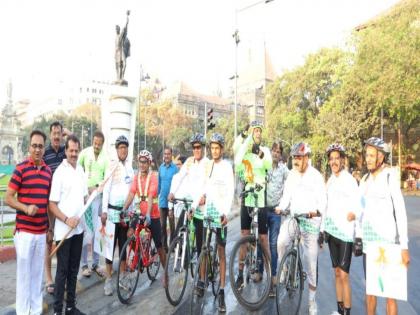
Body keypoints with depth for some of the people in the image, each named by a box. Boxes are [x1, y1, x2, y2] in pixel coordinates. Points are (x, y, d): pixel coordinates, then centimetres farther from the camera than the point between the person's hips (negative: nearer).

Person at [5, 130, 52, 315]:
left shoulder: (48, 170, 8)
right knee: (24, 274, 4)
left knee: (38, 273, 13)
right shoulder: (20, 168, -7)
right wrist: (26, 208, -23)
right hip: (24, 231, -4)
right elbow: (8, 198, -6)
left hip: (42, 231, 4)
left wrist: (50, 227, 16)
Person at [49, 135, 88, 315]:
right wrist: (66, 219, -22)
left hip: (79, 228, 6)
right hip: (63, 230, -6)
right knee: (62, 270, 2)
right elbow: (52, 204, -13)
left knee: (74, 269, 15)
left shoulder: (80, 170, 8)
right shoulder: (59, 172, -12)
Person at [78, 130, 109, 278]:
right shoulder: (84, 153, -3)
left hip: (98, 195, 2)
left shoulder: (106, 157, 1)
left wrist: (96, 187, -16)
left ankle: (96, 263, 18)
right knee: (86, 230, -2)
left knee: (97, 230, 7)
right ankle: (84, 264, 10)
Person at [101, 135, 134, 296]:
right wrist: (104, 211, -15)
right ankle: (108, 279, 11)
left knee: (123, 244, 12)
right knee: (111, 244, 2)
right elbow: (106, 189, -10)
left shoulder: (130, 167, 10)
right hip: (113, 210, -5)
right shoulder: (112, 166, -6)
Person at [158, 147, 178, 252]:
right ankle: (164, 246, 21)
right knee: (162, 225, 11)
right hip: (162, 201, 5)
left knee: (172, 225, 3)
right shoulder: (161, 167, 9)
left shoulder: (175, 168, -8)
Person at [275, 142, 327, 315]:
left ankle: (312, 300, 21)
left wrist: (316, 211, -30)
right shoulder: (291, 174, 5)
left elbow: (323, 200, -10)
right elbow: (287, 195, 6)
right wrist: (281, 207, -13)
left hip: (310, 221, -3)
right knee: (281, 242, -25)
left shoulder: (316, 176, -7)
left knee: (311, 262, 5)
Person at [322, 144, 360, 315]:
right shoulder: (330, 181, 12)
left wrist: (354, 214, -33)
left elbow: (358, 206, -12)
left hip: (346, 233, -7)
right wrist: (322, 229, 15)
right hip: (332, 232, 7)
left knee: (343, 274, -5)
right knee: (337, 272, 14)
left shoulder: (350, 180, -8)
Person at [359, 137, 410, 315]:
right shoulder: (364, 180, 10)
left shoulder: (390, 177, -8)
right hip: (368, 241, 6)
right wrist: (358, 236, 12)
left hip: (387, 240, -6)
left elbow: (401, 212, -12)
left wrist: (404, 246, -15)